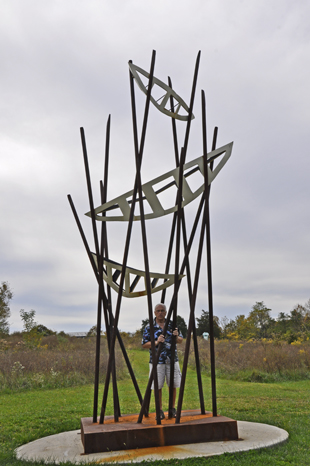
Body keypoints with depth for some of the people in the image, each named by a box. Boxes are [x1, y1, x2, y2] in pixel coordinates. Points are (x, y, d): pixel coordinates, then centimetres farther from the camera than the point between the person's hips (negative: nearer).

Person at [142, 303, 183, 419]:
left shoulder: (172, 325, 5)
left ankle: (173, 408, 24)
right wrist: (156, 342, -19)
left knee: (173, 385, 7)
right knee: (157, 386, 2)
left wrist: (176, 336, -12)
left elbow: (181, 340, 11)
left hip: (172, 360, 2)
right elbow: (144, 345, -3)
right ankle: (160, 410, 17)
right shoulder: (149, 327, -2)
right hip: (157, 361, -2)